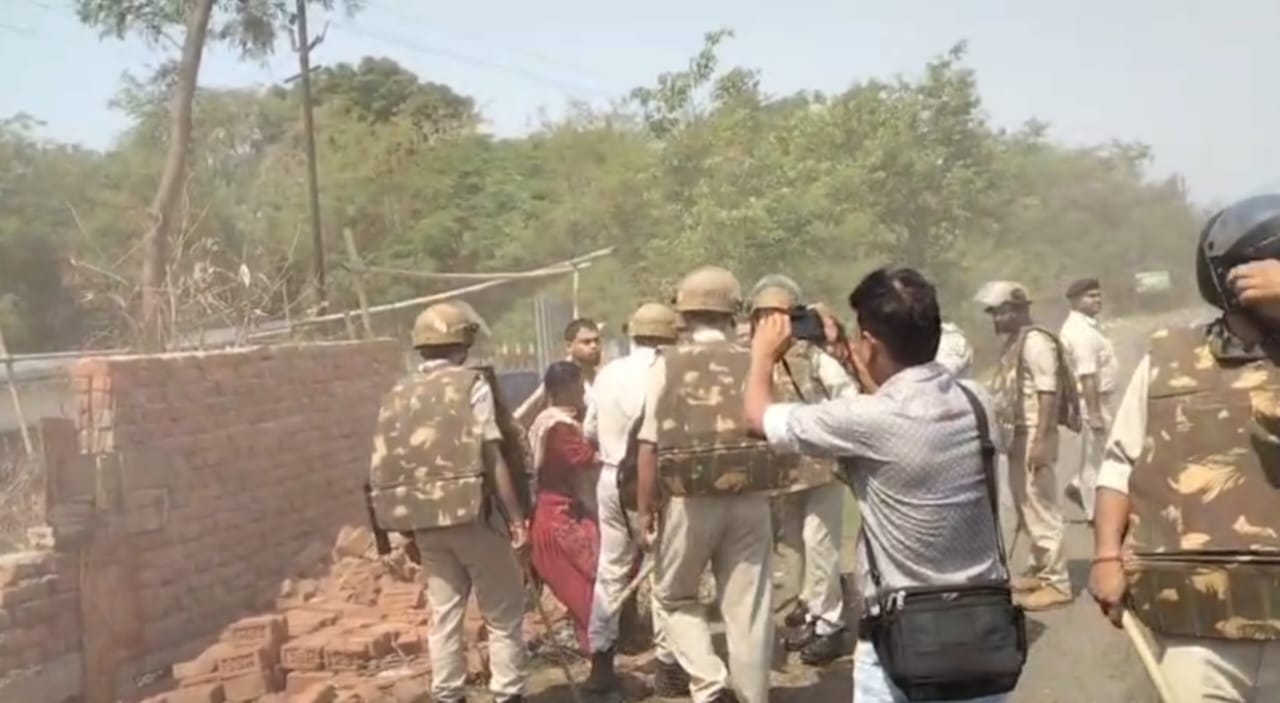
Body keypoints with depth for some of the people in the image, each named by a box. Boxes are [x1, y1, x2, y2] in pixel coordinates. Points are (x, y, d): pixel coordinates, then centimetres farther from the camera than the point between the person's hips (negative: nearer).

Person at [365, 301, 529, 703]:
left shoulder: (396, 396, 10)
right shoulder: (470, 384, -6)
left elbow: (383, 467, 8)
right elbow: (492, 456, -12)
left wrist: (408, 527, 17)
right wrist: (517, 517, -8)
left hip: (424, 519, 5)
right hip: (472, 513, -5)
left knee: (443, 613, 13)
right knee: (504, 612, 7)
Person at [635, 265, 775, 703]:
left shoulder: (667, 364, -3)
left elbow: (650, 445, -6)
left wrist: (644, 508, 0)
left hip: (688, 501, -2)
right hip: (749, 499, 2)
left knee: (675, 595, 17)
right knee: (748, 607, 10)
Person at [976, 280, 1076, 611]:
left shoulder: (1036, 341, -14)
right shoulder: (1013, 343, 13)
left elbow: (1048, 394, -19)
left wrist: (1041, 439, -24)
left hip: (1033, 436, -10)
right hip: (1016, 436, 10)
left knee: (1040, 507, -6)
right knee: (1026, 506, 16)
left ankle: (1056, 582, 0)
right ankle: (1040, 570, 27)